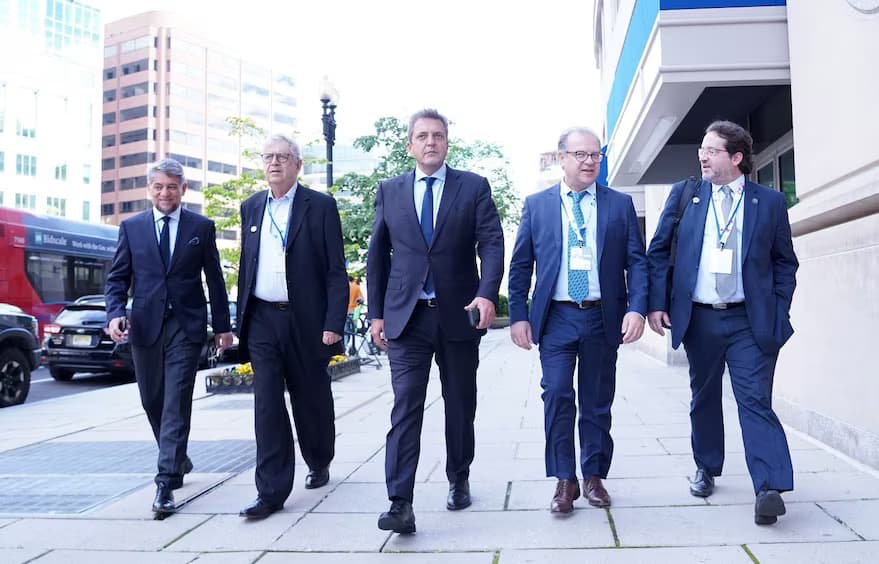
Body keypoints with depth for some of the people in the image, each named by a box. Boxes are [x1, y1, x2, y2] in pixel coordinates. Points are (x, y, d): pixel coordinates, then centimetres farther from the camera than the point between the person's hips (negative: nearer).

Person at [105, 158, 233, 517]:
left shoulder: (202, 228, 4)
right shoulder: (131, 227, 8)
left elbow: (214, 279, 6)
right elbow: (117, 278, 7)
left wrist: (222, 326, 5)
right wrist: (115, 313, -11)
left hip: (186, 326, -3)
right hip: (145, 326, 3)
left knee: (176, 405, -7)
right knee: (153, 402, 14)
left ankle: (166, 483, -5)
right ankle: (178, 460, 36)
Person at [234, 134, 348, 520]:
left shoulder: (320, 206, -2)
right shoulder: (251, 207, 12)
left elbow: (336, 271, -6)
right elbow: (245, 266, 15)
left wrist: (333, 324, -13)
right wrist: (240, 318, 11)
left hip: (306, 320, -3)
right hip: (262, 319, 3)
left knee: (312, 400, 11)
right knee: (267, 404, -2)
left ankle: (319, 464, 36)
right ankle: (271, 491, 4)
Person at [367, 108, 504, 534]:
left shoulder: (474, 187, 4)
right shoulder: (389, 191, 8)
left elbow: (491, 243, -6)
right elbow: (377, 256, 9)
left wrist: (487, 293, -22)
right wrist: (376, 313, 5)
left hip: (459, 315, 0)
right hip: (406, 316, 0)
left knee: (460, 406, 12)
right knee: (405, 407, -6)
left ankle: (458, 480, 31)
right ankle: (400, 503, -5)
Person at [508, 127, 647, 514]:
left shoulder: (620, 204, 7)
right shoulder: (537, 205, 6)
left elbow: (637, 262, 4)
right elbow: (520, 265, 6)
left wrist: (636, 308, -9)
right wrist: (518, 315, -2)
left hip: (603, 318, 1)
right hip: (556, 318, -1)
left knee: (597, 402, 9)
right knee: (557, 395, -7)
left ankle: (594, 477, 24)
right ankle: (564, 480, 7)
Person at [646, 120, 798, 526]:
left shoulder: (769, 201, 3)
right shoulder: (684, 195, 5)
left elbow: (785, 262, 7)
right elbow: (658, 252, 5)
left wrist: (778, 312, -1)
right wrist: (657, 303, -3)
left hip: (750, 321, -2)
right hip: (698, 318, 2)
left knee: (755, 400, -8)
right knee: (704, 398, 14)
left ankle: (770, 488, -8)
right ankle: (706, 469, 30)